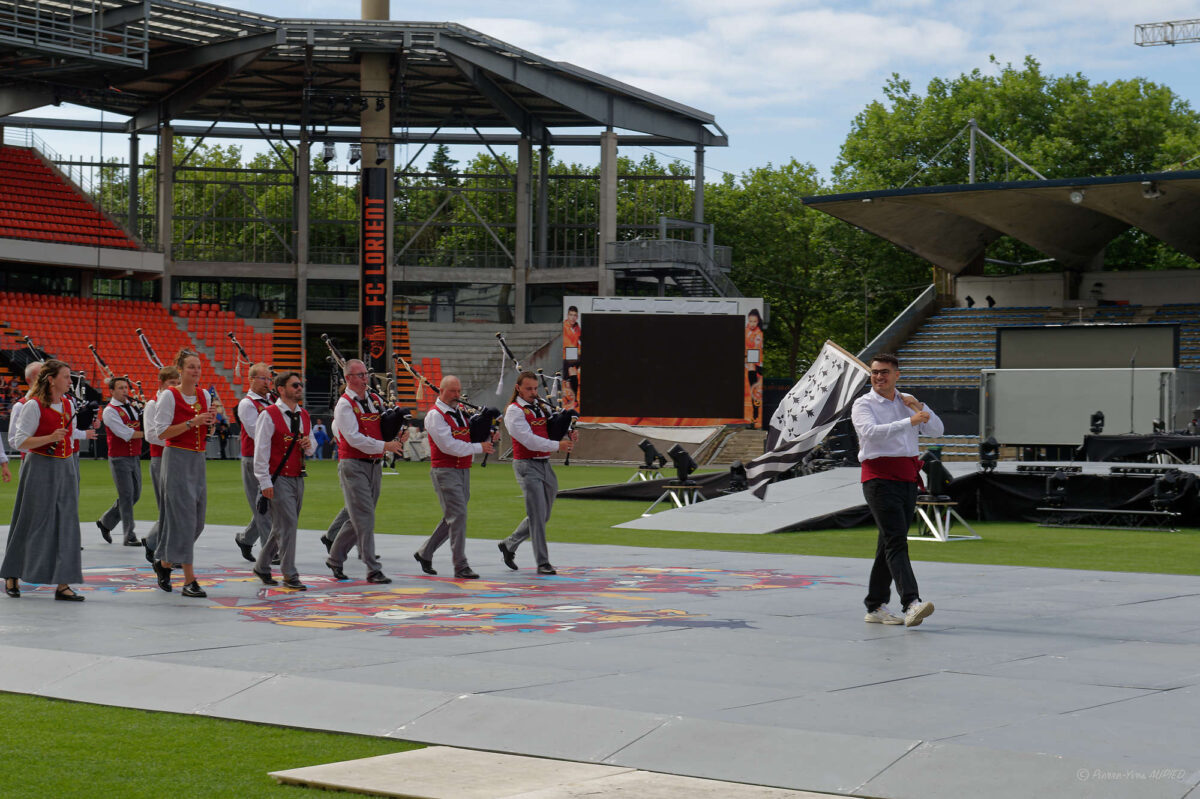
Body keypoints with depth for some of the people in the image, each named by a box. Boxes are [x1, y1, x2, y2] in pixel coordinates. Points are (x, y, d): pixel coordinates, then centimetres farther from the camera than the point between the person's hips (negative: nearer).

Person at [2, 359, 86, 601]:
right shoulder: (34, 406, -10)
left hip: (65, 468, 6)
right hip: (40, 469, -6)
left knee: (66, 524, 0)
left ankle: (62, 583, 0)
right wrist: (50, 438, -22)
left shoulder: (69, 404, 9)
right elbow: (20, 441, -12)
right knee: (32, 524, 1)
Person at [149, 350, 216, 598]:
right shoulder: (169, 395, -8)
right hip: (177, 458, -7)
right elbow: (161, 432, -12)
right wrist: (191, 423, -19)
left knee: (198, 520, 8)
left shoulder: (204, 395, 11)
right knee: (184, 517, -10)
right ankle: (189, 579, -9)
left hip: (198, 459, 7)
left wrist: (210, 422, -3)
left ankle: (164, 562, 29)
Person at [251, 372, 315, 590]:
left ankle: (261, 566, 29)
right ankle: (290, 576, -4)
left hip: (298, 478, 7)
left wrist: (309, 445, -2)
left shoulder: (304, 416, 12)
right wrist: (265, 482, -15)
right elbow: (261, 450, -11)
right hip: (278, 479, -7)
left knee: (282, 527, 13)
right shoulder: (269, 416, -9)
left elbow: (312, 446, 23)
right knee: (287, 524, -10)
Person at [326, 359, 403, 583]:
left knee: (358, 518, 11)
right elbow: (354, 438, -17)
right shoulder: (344, 405, -9)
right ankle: (372, 569, -9)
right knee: (364, 517, -9)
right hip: (353, 465, -7)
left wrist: (397, 436, -1)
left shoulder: (375, 399, 13)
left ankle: (335, 558, 25)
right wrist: (385, 446, -21)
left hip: (374, 464, 7)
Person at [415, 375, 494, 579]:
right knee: (458, 515, -12)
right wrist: (478, 447, -15)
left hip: (463, 470, 8)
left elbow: (470, 436, 23)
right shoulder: (435, 415, -10)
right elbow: (448, 445, -18)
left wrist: (487, 438, 1)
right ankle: (460, 566, -9)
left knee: (453, 518, 13)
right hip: (445, 471, -8)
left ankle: (425, 553, 26)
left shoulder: (459, 412, 15)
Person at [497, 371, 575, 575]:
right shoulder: (514, 411, -8)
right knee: (537, 516, -8)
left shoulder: (540, 407, 14)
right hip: (527, 466, -8)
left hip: (545, 465, 8)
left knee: (543, 516, 13)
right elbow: (529, 441, -17)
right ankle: (542, 562, -3)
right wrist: (558, 445, -19)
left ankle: (509, 545, 28)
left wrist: (569, 435, 0)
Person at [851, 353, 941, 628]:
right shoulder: (863, 405, -2)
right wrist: (909, 421, -27)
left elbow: (936, 430, 12)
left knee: (890, 543, 9)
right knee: (896, 541, -17)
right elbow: (871, 431, -22)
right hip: (880, 479, -6)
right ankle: (911, 603, -30)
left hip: (907, 478, 6)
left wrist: (920, 408, -5)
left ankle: (875, 607, 15)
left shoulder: (907, 402, 17)